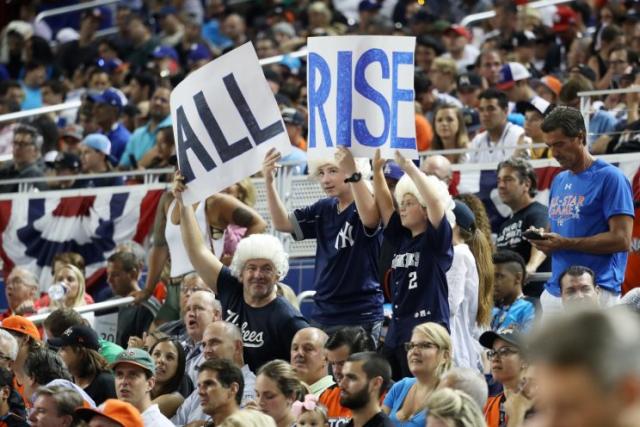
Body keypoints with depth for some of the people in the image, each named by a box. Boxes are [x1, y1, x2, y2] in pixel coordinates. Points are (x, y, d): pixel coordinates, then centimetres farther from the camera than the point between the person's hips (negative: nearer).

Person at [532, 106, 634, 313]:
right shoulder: (559, 181, 21)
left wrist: (564, 243, -14)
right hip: (554, 292, 7)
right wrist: (543, 240, 4)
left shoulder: (610, 178, -4)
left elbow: (621, 239, -12)